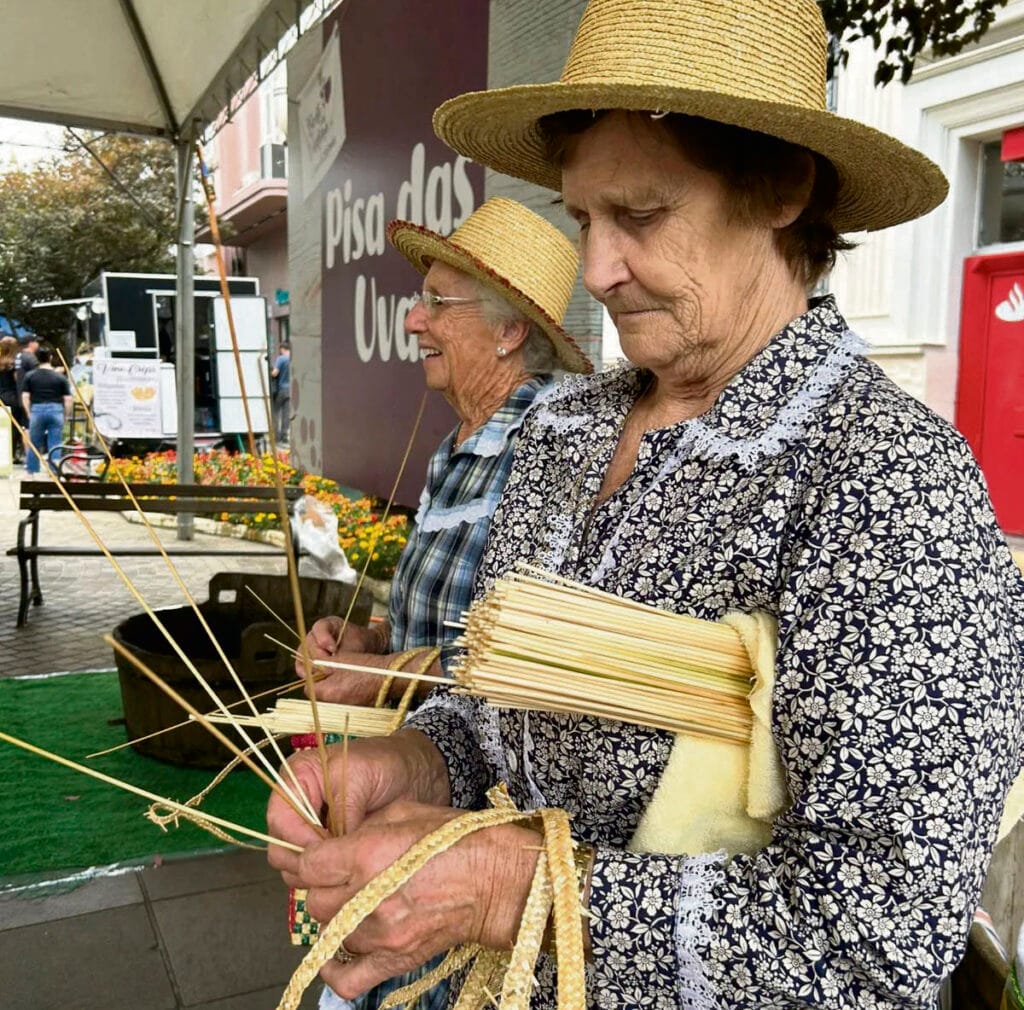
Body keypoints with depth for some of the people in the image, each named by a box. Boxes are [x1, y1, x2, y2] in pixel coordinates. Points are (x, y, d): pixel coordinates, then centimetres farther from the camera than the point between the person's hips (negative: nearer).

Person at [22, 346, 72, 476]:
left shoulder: (30, 376, 4)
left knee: (34, 442, 12)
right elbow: (68, 399, -1)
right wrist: (67, 415, 10)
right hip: (56, 410, 0)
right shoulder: (60, 377, 3)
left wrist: (29, 413, 10)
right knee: (55, 444, 4)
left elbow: (25, 396, 0)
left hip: (37, 410, 1)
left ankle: (31, 471, 20)